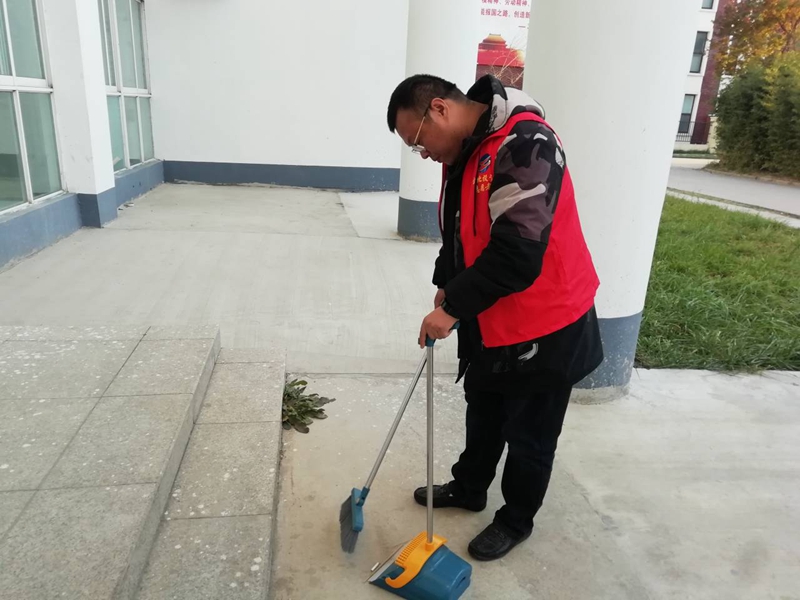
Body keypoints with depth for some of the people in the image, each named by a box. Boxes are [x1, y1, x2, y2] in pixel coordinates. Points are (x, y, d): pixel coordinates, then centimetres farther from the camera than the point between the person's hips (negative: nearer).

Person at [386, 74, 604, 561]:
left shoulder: (525, 145, -27)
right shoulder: (465, 151, 5)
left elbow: (516, 252, -33)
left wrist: (453, 307, -24)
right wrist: (447, 287, 3)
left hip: (545, 326, -9)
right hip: (491, 323, 9)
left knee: (529, 435, 12)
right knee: (484, 414, 25)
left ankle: (516, 520, 34)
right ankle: (469, 488, 47)